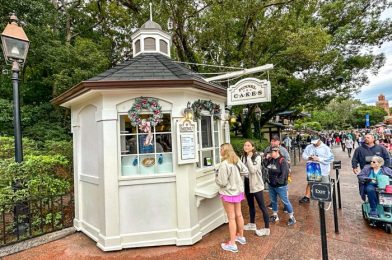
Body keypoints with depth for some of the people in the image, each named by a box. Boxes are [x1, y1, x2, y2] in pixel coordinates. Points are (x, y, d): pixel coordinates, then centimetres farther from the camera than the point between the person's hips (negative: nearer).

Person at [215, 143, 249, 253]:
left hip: (228, 193, -7)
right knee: (238, 215, 21)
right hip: (238, 191, 7)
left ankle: (232, 244, 17)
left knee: (231, 218, 4)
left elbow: (222, 182, -24)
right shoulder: (237, 160, -4)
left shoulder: (224, 164, -26)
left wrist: (216, 177, -5)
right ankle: (241, 236, 39)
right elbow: (245, 171, 7)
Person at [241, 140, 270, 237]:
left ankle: (266, 228, 14)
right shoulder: (243, 157, 3)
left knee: (262, 206, 3)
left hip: (256, 184, -6)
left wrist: (249, 158, -24)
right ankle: (252, 224, 36)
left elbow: (253, 170, -26)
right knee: (250, 205, 20)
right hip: (247, 184, 6)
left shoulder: (257, 157, -15)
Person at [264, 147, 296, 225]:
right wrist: (266, 158, -2)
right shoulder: (270, 160, 2)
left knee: (285, 201, 6)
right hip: (271, 185, 7)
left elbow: (284, 173, -21)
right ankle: (275, 216, 37)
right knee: (273, 201, 19)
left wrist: (278, 181, -19)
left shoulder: (282, 161, -18)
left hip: (280, 186, -7)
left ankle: (292, 217, 25)